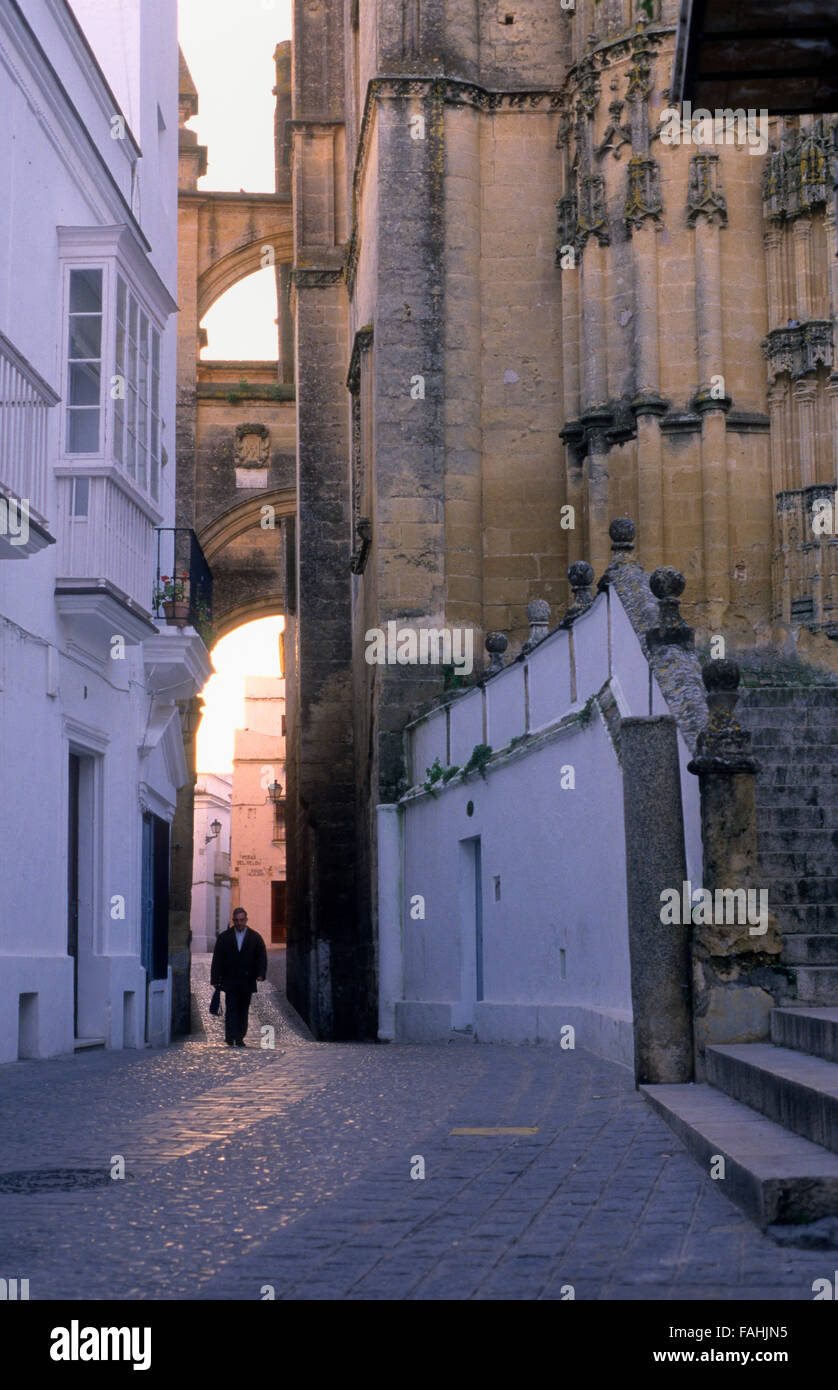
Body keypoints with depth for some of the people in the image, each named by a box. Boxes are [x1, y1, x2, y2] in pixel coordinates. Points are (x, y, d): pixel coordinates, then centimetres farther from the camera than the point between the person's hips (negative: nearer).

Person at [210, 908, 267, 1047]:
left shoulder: (255, 937, 7)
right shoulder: (224, 937, 7)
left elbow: (262, 957, 4)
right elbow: (217, 959, 6)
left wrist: (260, 974, -13)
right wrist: (215, 980, -1)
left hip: (247, 982, 1)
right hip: (230, 981, -1)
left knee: (243, 1011, 6)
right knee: (231, 1009, -11)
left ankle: (239, 1038, 13)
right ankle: (231, 1038, -15)